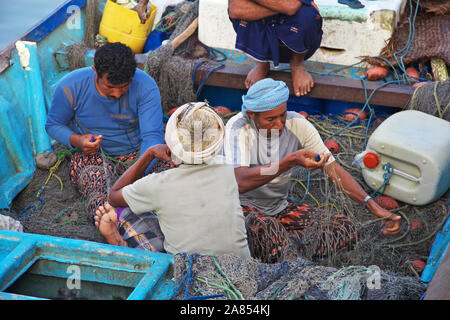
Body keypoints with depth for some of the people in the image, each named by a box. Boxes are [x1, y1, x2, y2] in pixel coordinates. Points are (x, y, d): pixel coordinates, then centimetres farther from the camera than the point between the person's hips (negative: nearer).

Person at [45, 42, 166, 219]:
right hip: (91, 155, 0)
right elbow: (53, 125, 4)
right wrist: (76, 140, -19)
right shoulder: (71, 86, -12)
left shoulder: (146, 86, -17)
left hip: (137, 153, 1)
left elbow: (152, 136, -23)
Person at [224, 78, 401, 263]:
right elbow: (240, 182, -34)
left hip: (280, 207, 5)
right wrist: (291, 161, -43)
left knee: (345, 228, -16)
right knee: (267, 230, -41)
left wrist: (372, 206, -19)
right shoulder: (238, 127, -19)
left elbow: (333, 168, -6)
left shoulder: (298, 125, -7)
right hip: (243, 207, -5)